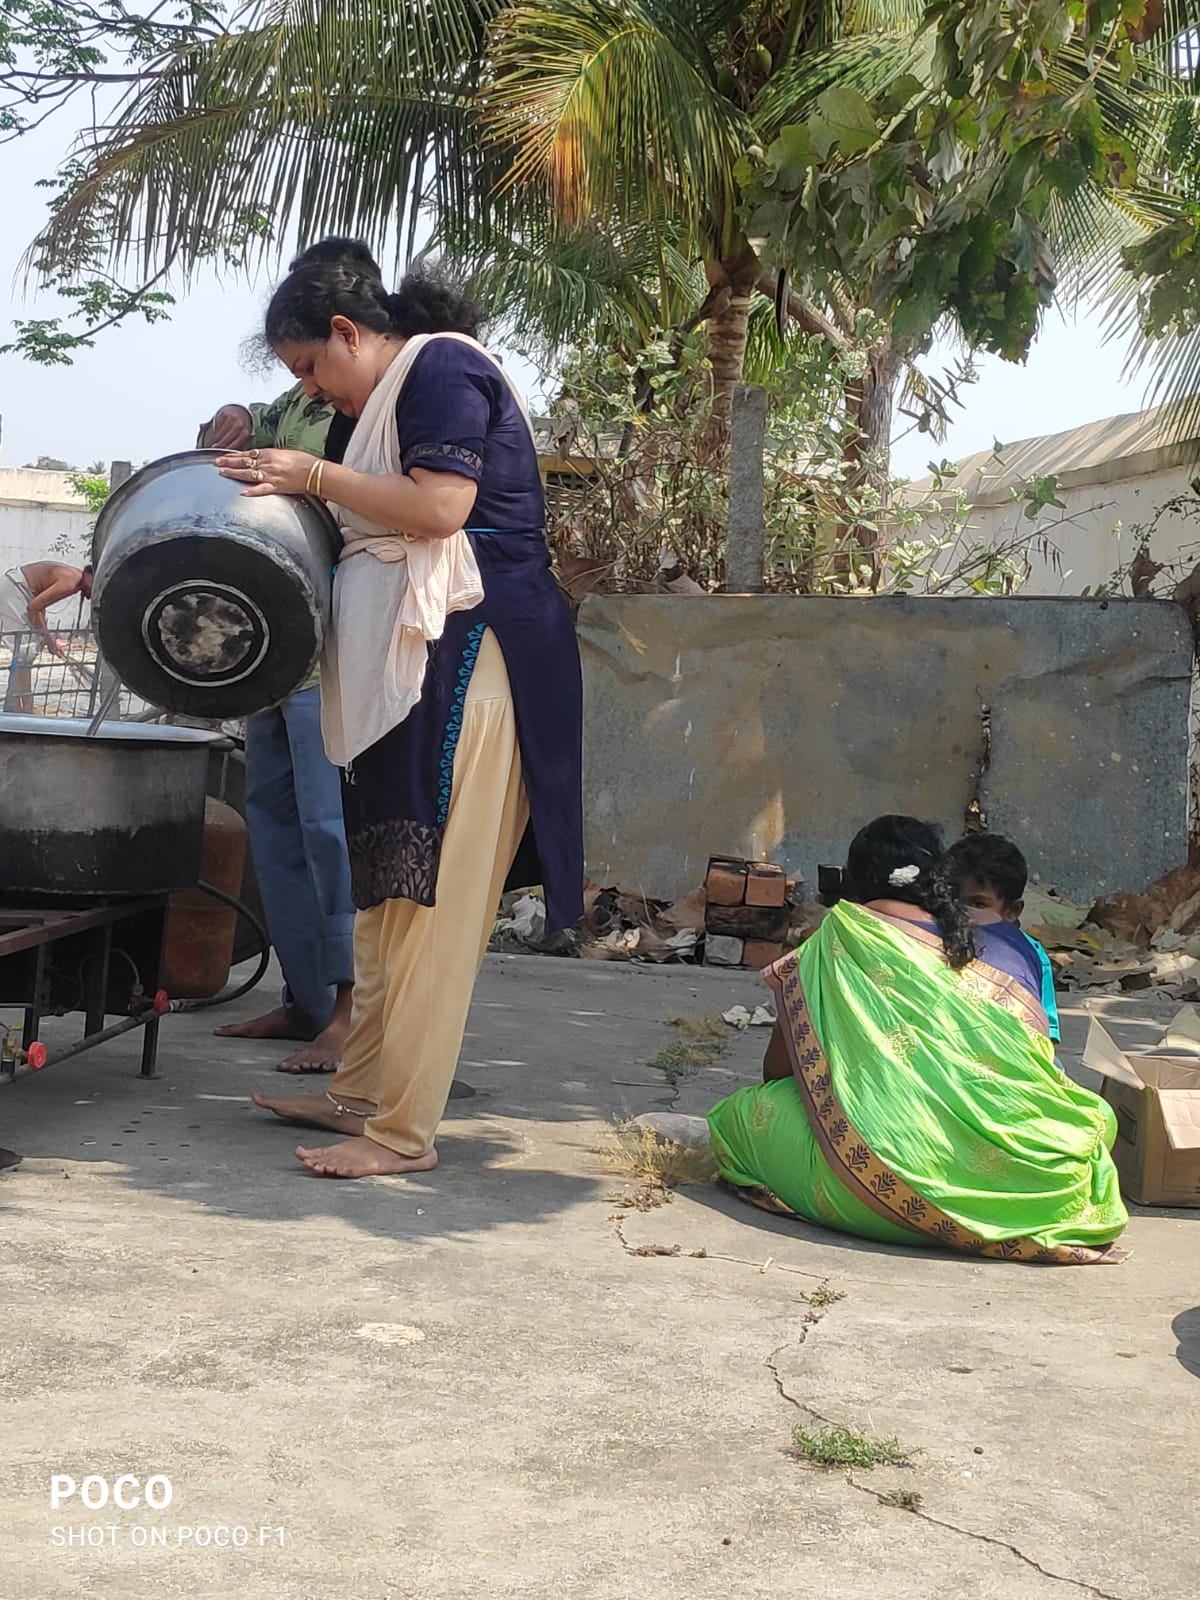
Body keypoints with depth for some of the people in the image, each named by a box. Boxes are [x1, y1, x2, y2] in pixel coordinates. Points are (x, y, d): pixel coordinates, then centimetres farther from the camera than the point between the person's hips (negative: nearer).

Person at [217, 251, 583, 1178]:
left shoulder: (440, 365, -6)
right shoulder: (398, 398, 23)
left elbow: (441, 507, -19)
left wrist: (312, 476, -11)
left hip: (470, 653, -10)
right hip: (421, 664, 10)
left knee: (430, 894, -11)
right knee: (392, 888, 12)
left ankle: (403, 1131, -10)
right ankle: (362, 1094, 19)